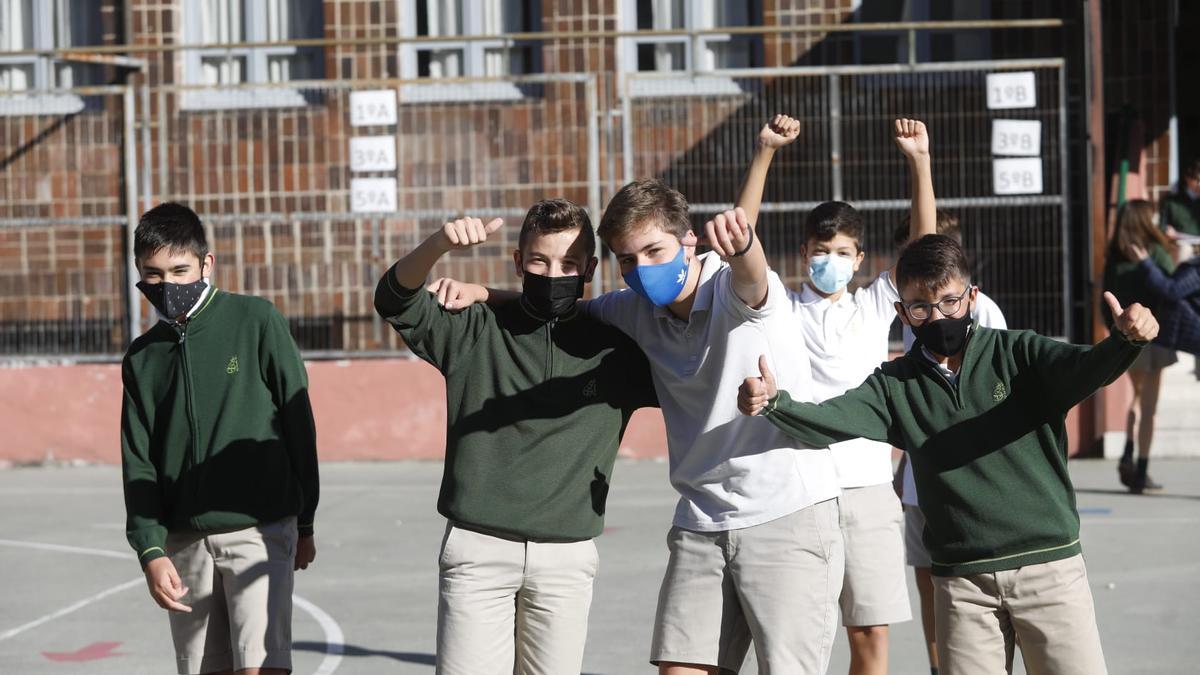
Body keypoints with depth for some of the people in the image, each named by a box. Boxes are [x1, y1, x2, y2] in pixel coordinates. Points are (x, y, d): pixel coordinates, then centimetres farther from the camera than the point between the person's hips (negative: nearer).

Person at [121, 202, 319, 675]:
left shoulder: (255, 321, -2)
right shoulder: (142, 357, 9)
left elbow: (298, 422, 1)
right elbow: (138, 464, 8)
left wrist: (304, 524, 4)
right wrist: (150, 550, -5)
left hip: (259, 529, -4)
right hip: (184, 541, 4)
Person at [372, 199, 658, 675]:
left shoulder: (614, 351, 8)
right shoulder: (476, 331, 4)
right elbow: (396, 299, -7)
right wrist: (440, 244, -27)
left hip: (567, 558, 1)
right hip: (477, 547, -1)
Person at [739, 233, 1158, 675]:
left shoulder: (1017, 353, 1)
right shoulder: (896, 384, 7)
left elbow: (1084, 368, -16)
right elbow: (827, 420, -5)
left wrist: (1126, 340, -39)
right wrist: (773, 403, -26)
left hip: (1048, 563, -2)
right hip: (961, 580, 2)